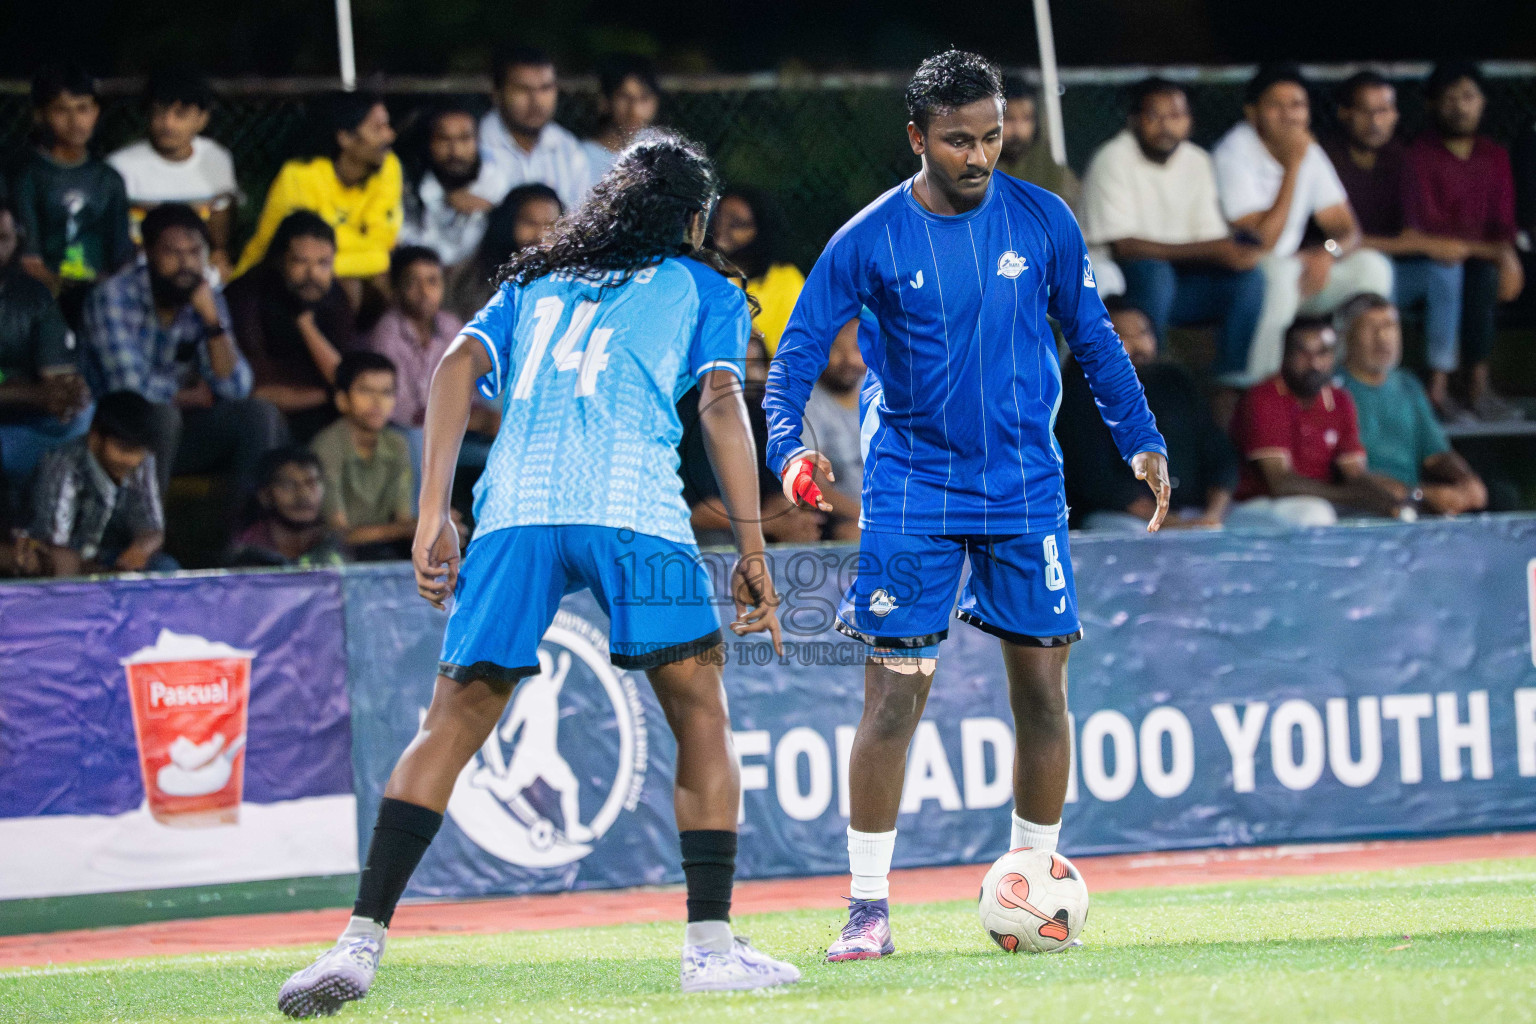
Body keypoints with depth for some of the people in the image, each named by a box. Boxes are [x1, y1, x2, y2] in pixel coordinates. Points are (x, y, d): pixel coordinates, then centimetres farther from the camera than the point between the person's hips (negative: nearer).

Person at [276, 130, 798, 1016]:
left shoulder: (533, 280, 31)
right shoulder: (703, 286, 22)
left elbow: (459, 366, 15)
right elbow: (723, 401, 6)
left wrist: (434, 517, 10)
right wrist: (752, 552, 4)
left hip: (516, 506, 3)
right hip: (635, 503, -3)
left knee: (455, 721, 4)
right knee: (700, 711, 9)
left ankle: (361, 942, -6)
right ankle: (712, 945, 1)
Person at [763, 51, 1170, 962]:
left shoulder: (1043, 222, 0)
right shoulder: (869, 241, -6)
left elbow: (1093, 340, 11)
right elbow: (798, 353, -5)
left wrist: (1142, 442, 6)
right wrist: (789, 447, -22)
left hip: (1025, 487, 2)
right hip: (912, 491, -2)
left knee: (1043, 689, 3)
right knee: (895, 692, -7)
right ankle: (869, 910, -2)